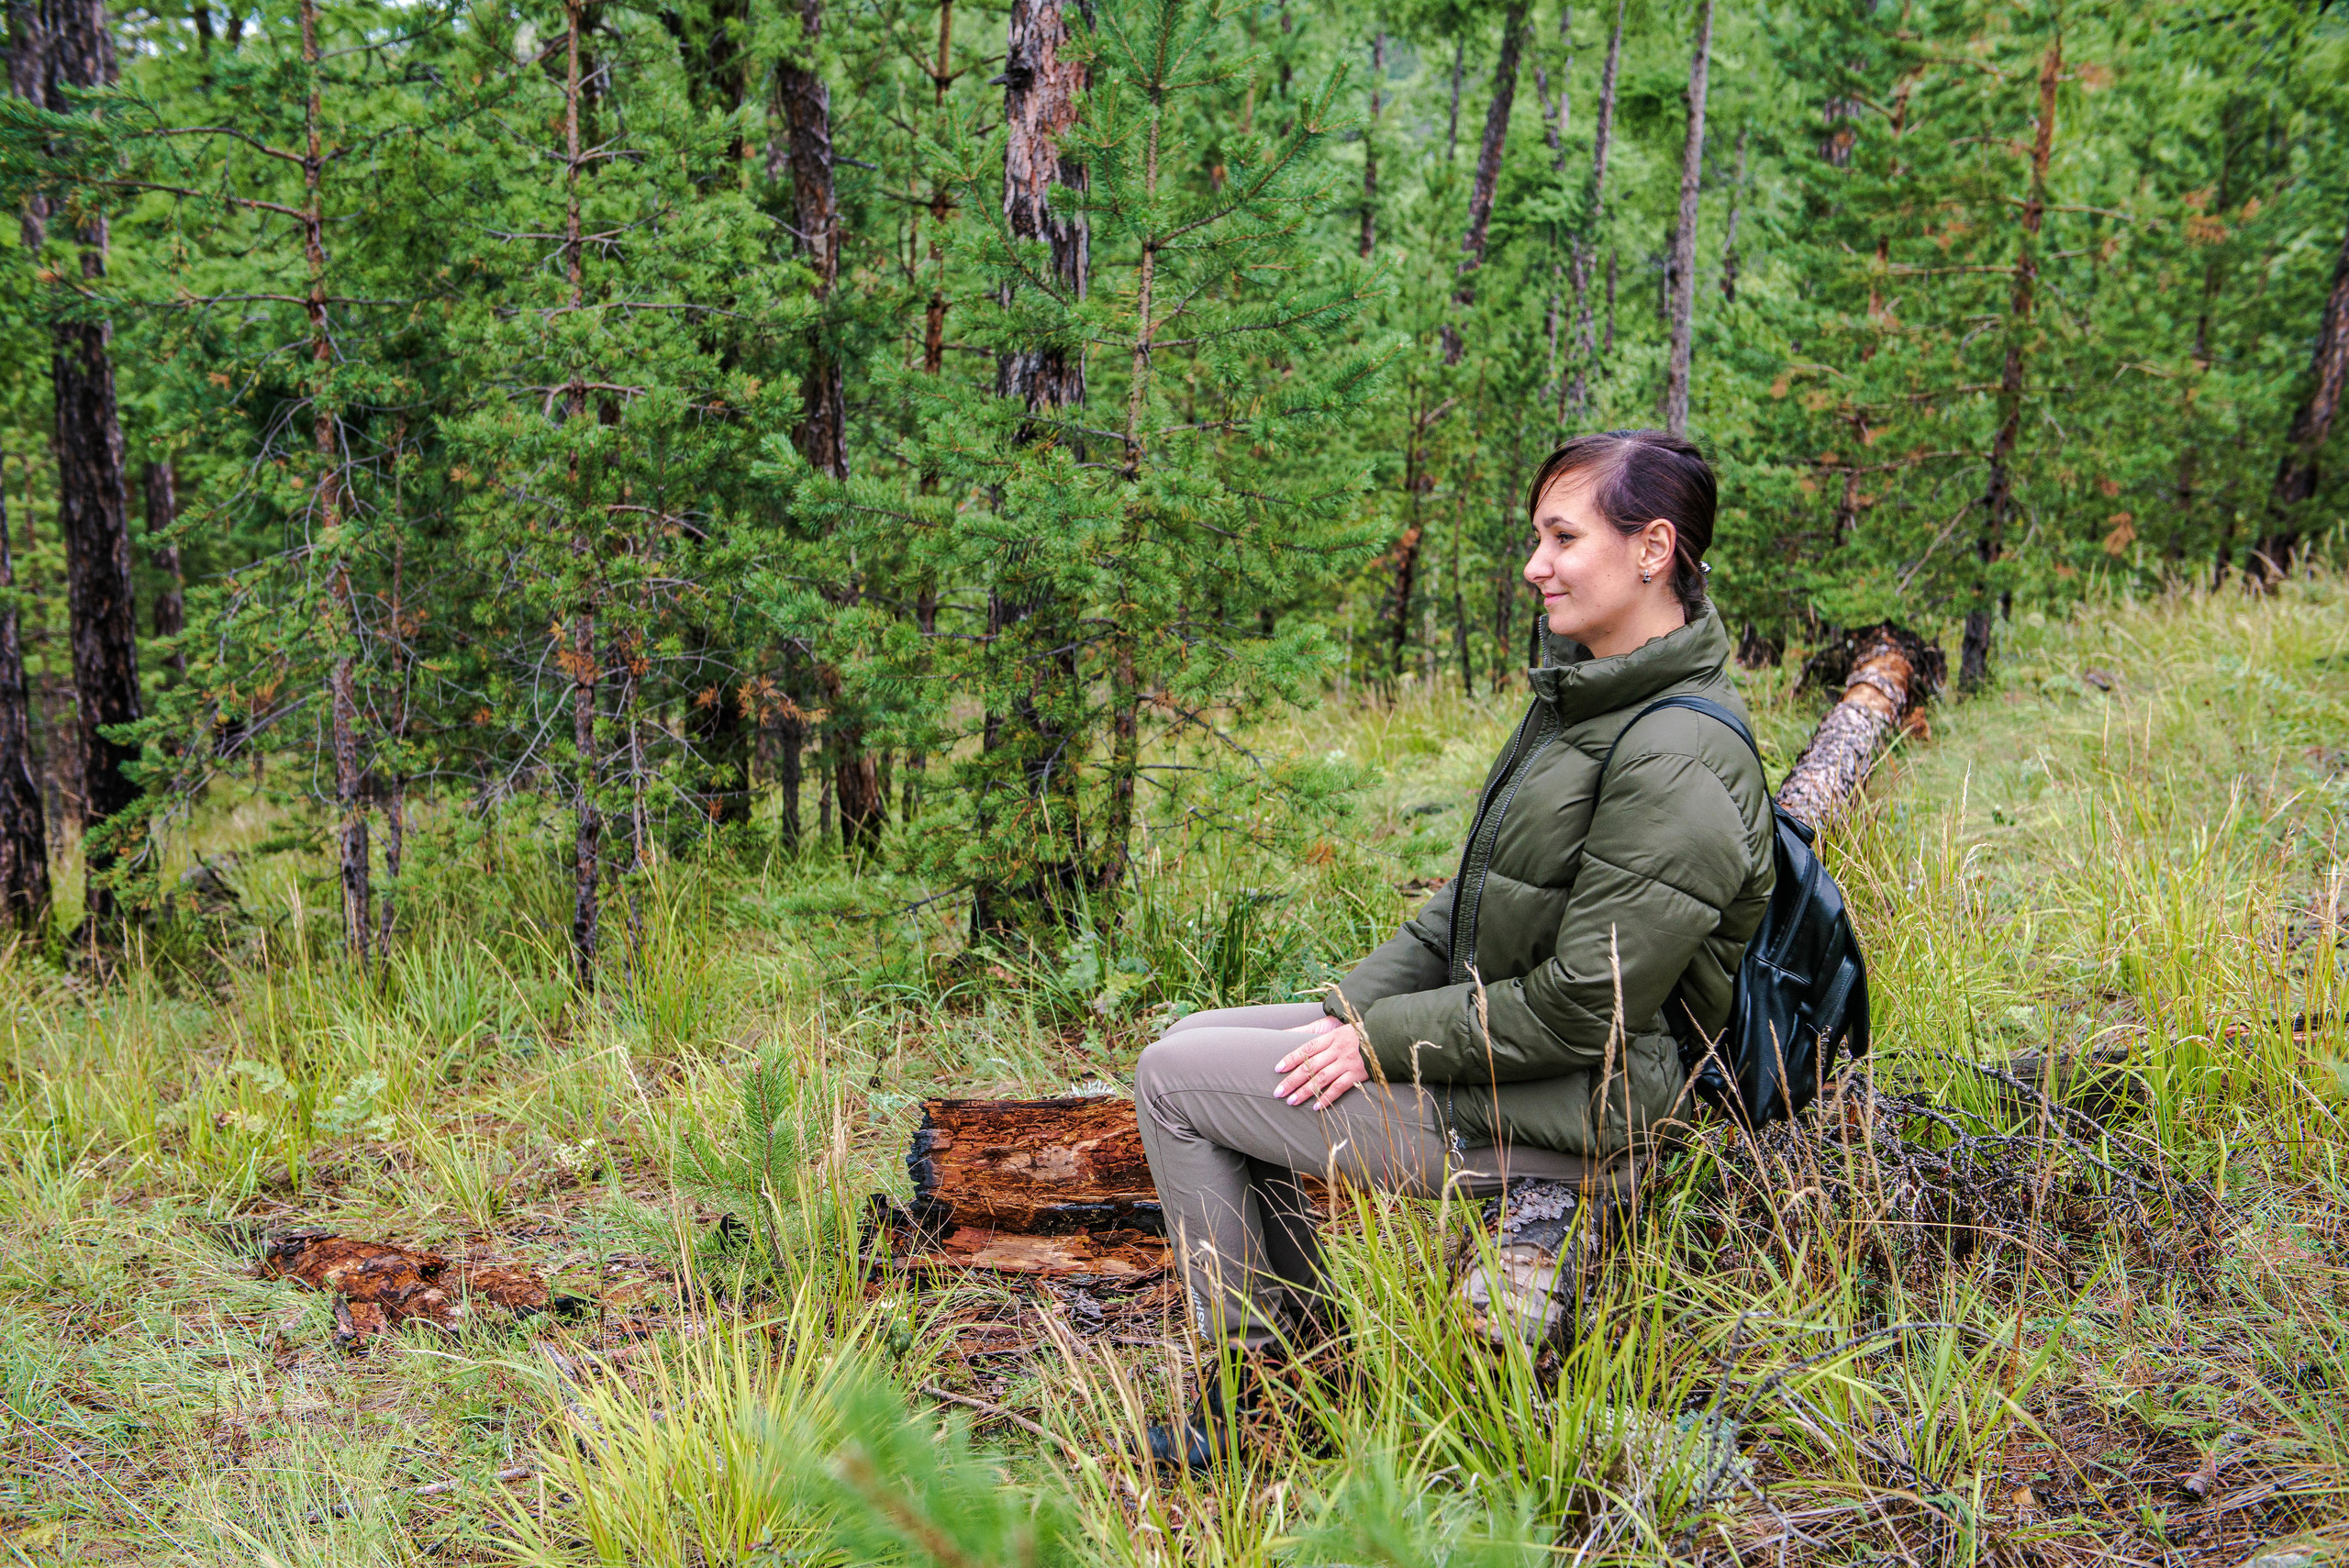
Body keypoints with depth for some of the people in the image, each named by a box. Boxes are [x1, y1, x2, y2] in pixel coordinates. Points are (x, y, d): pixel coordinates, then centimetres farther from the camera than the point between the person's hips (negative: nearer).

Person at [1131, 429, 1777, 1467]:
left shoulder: (1678, 766, -24)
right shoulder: (1582, 698, 7)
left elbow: (1581, 1007, -24)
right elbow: (1469, 900, 14)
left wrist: (1385, 1041, -16)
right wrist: (1353, 1008, 3)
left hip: (1551, 1110, -10)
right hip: (1488, 1042, 10)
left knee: (1172, 1080, -5)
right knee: (1195, 1042, 15)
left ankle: (1258, 1369, 9)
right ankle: (1295, 1347, 20)